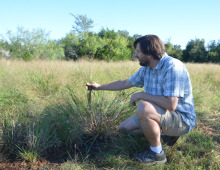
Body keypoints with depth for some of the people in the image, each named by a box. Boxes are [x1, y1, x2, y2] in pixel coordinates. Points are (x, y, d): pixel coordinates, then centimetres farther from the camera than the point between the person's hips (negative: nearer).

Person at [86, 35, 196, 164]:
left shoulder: (173, 67, -26)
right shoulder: (146, 68, 2)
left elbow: (171, 104, -34)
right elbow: (126, 83, 15)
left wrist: (141, 95, -23)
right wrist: (99, 87, 19)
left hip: (182, 119, -9)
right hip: (160, 114, 9)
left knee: (143, 107, -35)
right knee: (124, 127, 9)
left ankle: (157, 154, -13)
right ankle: (165, 134, 15)